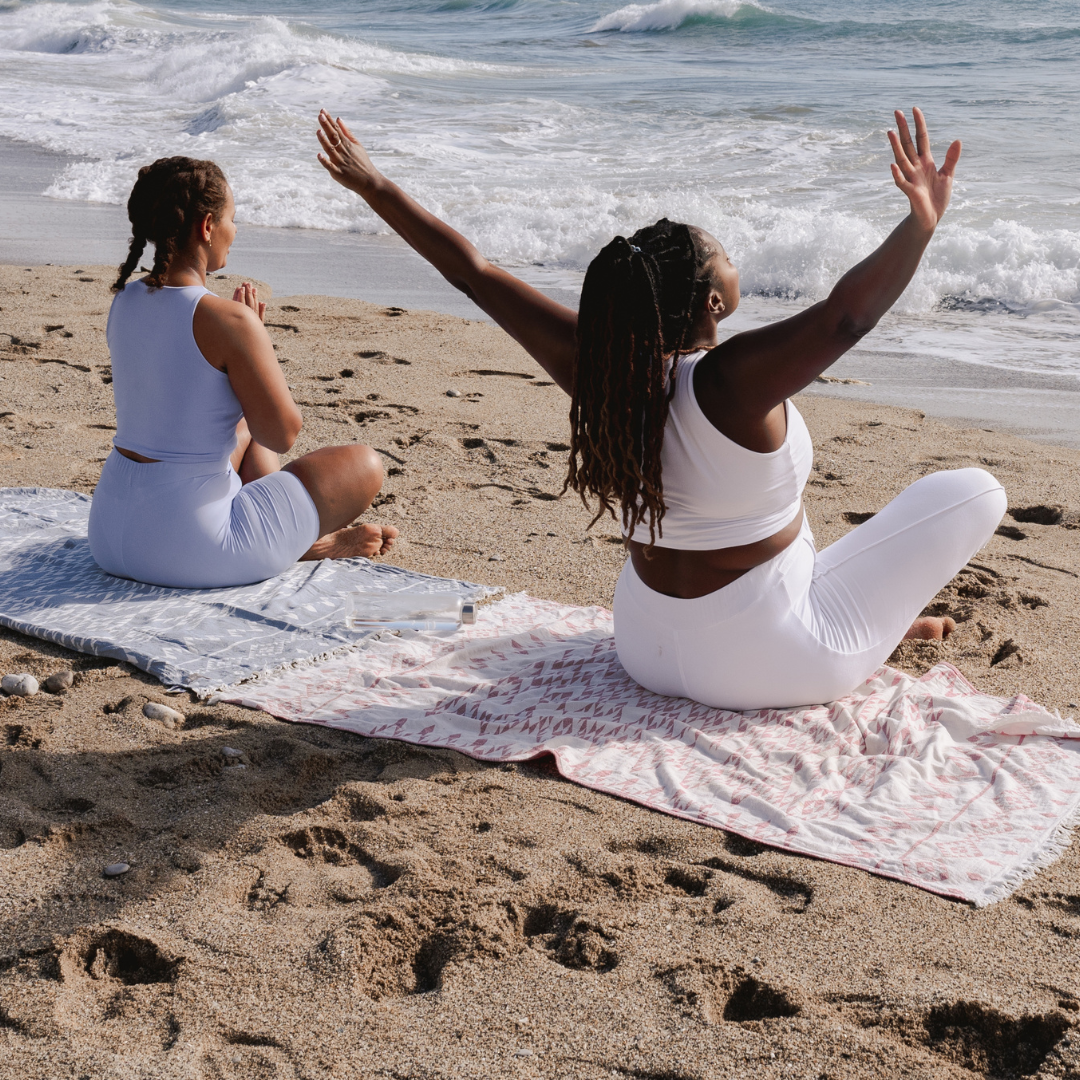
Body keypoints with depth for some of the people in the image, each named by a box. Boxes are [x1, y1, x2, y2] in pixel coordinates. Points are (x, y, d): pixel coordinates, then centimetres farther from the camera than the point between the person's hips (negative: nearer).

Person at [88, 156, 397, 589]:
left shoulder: (125, 301, 3)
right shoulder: (229, 321, -21)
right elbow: (282, 435, -12)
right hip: (190, 550, -8)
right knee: (364, 464, 7)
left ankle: (311, 538, 43)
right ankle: (306, 545, 25)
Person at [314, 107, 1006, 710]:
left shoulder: (598, 366, -13)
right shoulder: (732, 384, -30)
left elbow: (474, 273, -8)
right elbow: (847, 314, -44)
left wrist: (375, 188, -1)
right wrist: (922, 225, -55)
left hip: (645, 650, 7)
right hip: (761, 665, -6)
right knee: (975, 491, 0)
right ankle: (881, 626, 15)